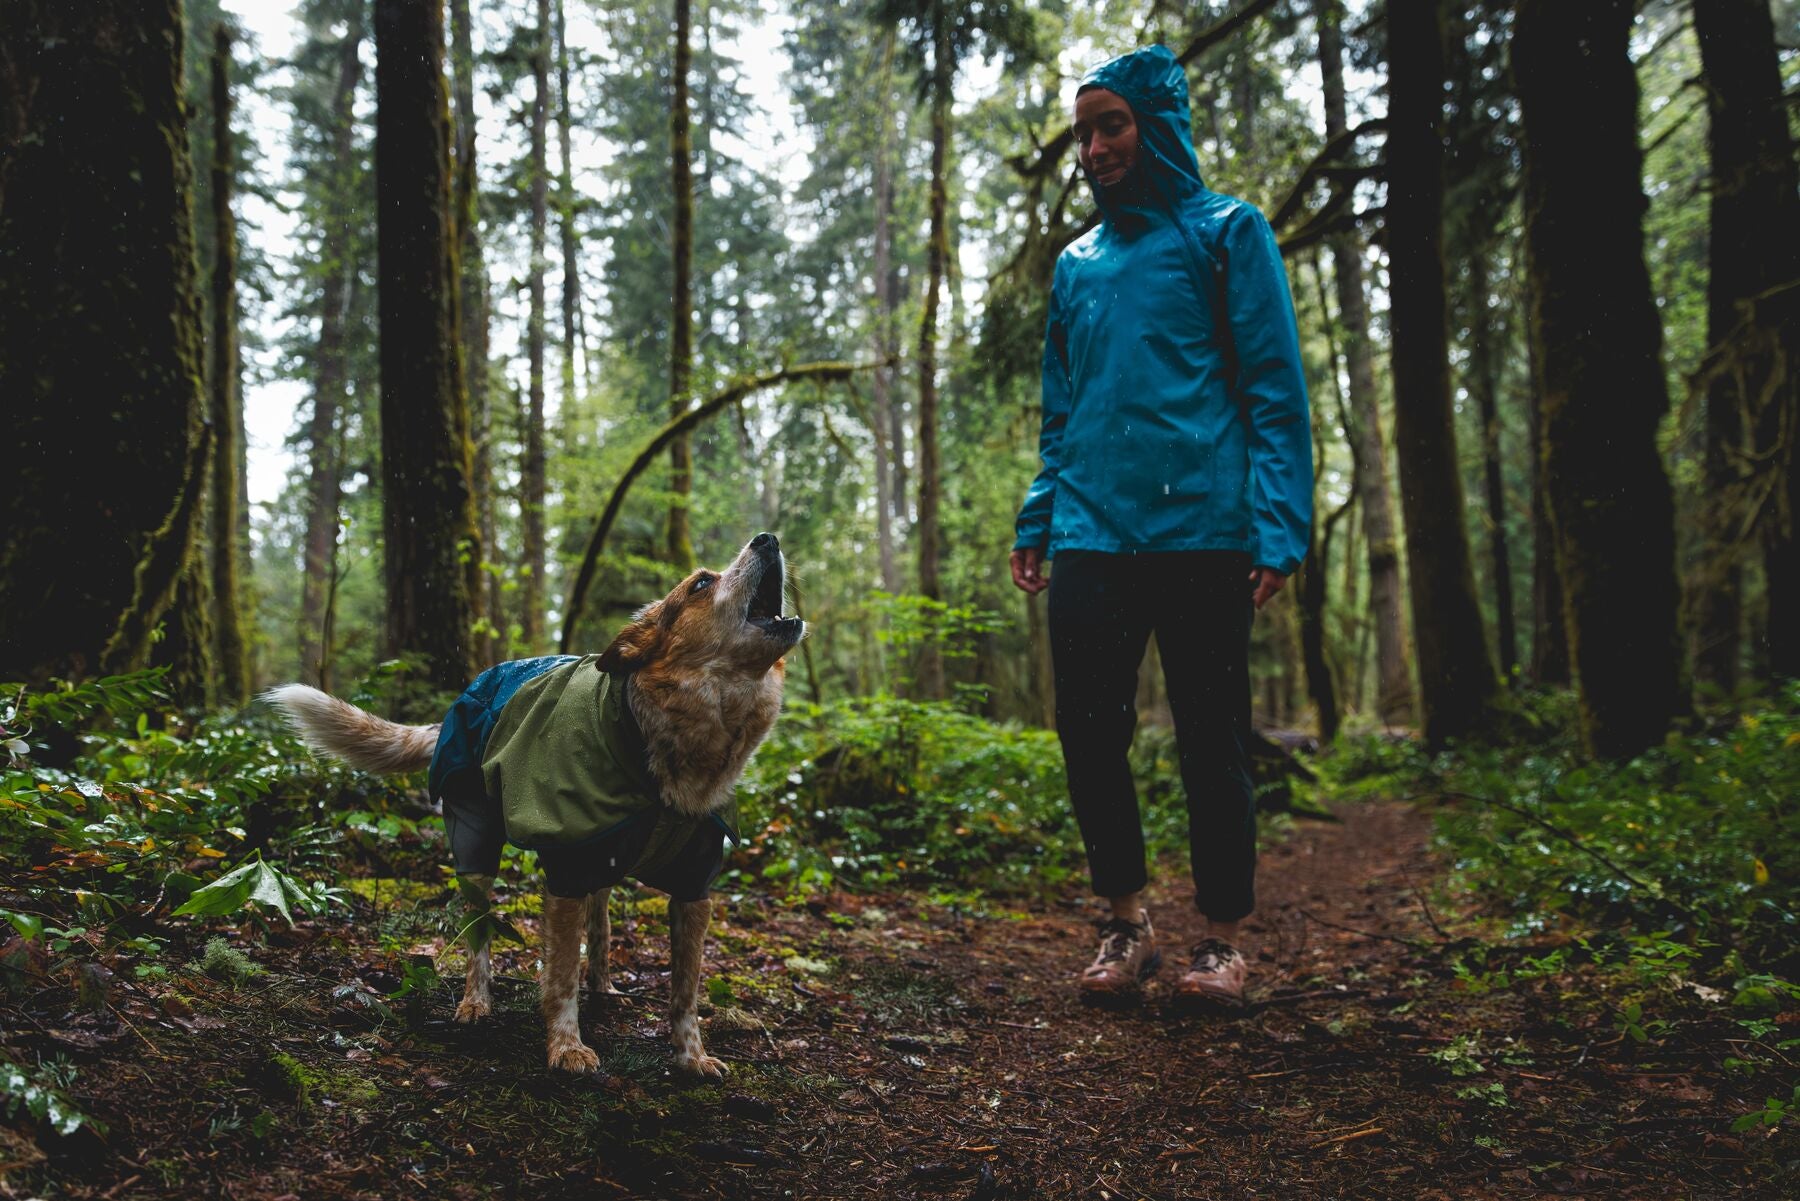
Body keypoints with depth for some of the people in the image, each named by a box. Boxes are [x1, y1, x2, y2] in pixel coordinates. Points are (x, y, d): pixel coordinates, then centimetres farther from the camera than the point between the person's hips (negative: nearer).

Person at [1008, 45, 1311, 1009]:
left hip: (1201, 527, -4)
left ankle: (1220, 936, 15)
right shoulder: (1075, 263, 19)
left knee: (1211, 739, 1)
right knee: (1087, 729, 2)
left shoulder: (1227, 232, 6)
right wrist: (1036, 521, 12)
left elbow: (1274, 389, -1)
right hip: (1091, 535, 4)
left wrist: (1279, 524, -11)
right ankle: (1126, 921, 18)